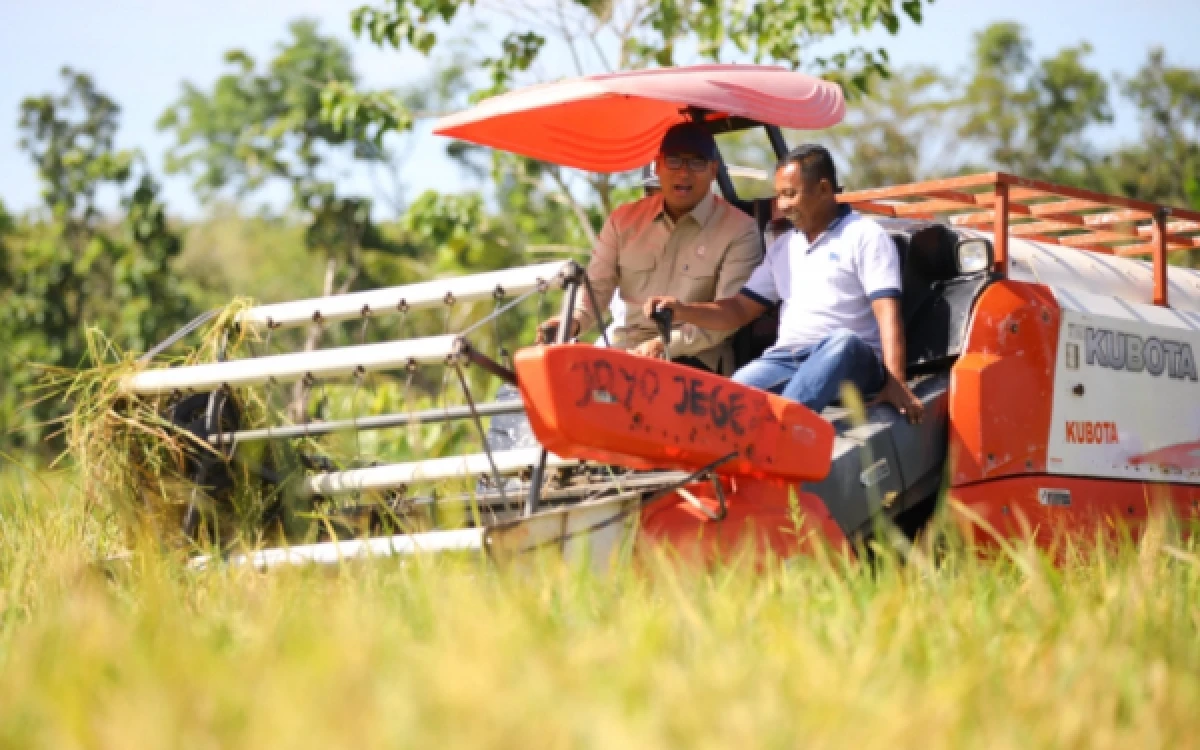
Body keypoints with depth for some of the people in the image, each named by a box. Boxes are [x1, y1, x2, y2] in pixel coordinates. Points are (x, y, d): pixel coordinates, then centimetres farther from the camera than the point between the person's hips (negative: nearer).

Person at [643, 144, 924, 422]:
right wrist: (682, 310, 6)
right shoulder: (783, 246, 22)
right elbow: (740, 310, 24)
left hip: (851, 360, -5)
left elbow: (888, 314, -9)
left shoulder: (865, 235, 2)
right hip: (786, 358, 5)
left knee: (843, 342, -40)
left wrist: (896, 382, -23)